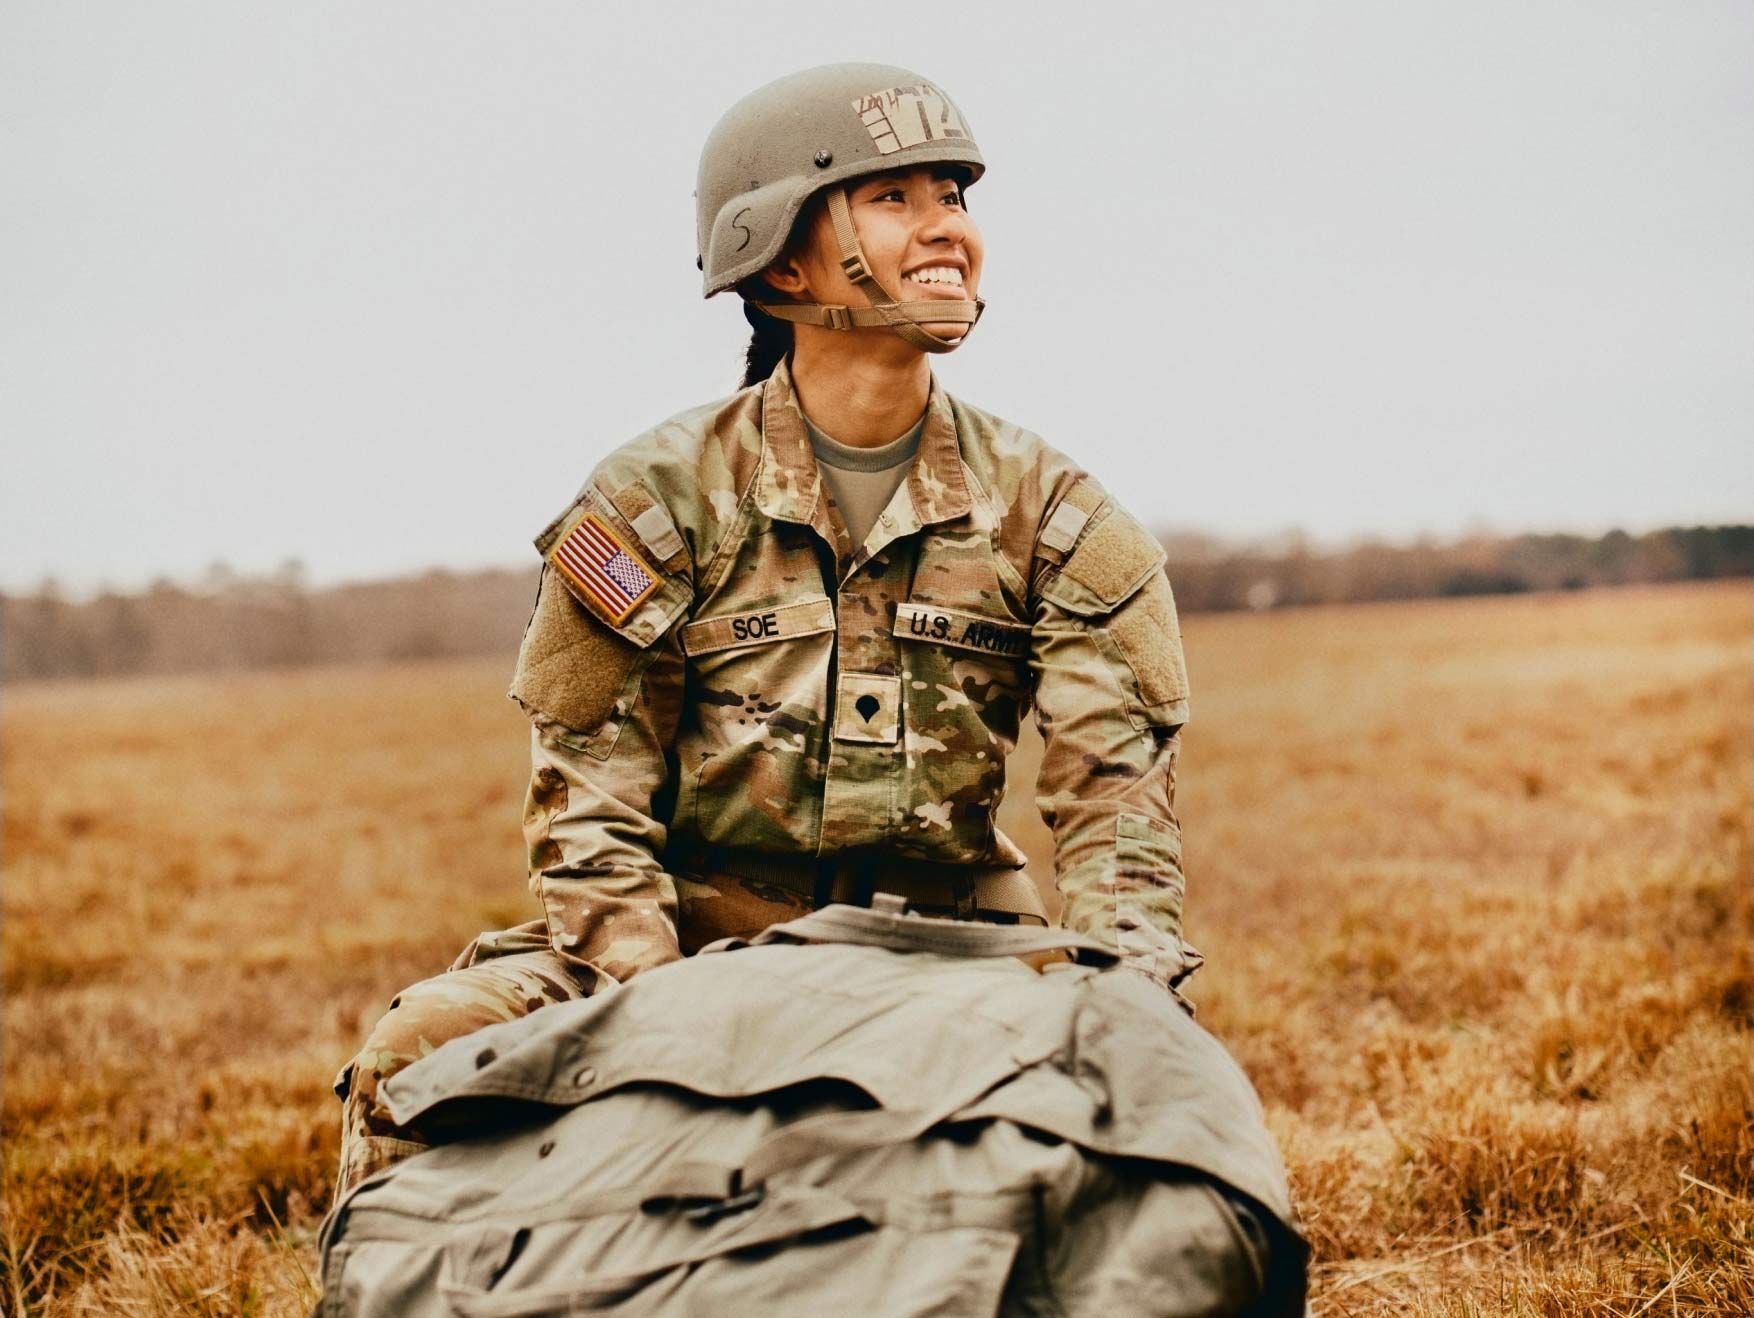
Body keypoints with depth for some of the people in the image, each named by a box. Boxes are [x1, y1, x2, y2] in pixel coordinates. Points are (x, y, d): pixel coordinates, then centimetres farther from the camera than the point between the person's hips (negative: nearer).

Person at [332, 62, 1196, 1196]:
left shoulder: (1050, 514, 1)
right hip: (694, 943, -1)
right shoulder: (658, 503, -4)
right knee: (423, 1055, -23)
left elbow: (1117, 782, -6)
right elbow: (591, 798, -5)